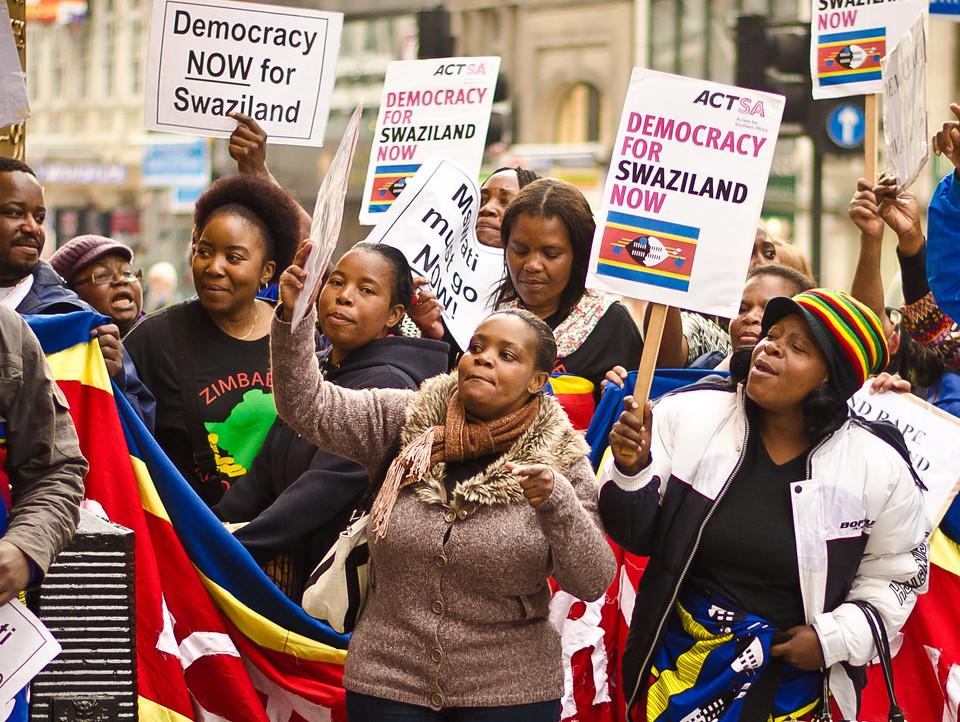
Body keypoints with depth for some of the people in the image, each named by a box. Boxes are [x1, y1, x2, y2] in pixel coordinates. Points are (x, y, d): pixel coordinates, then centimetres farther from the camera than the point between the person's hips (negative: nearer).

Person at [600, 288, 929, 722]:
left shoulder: (880, 469, -8)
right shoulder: (688, 415, -7)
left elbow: (897, 575, 4)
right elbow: (639, 536, -3)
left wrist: (834, 638, -8)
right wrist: (630, 472, -22)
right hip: (678, 662, 1)